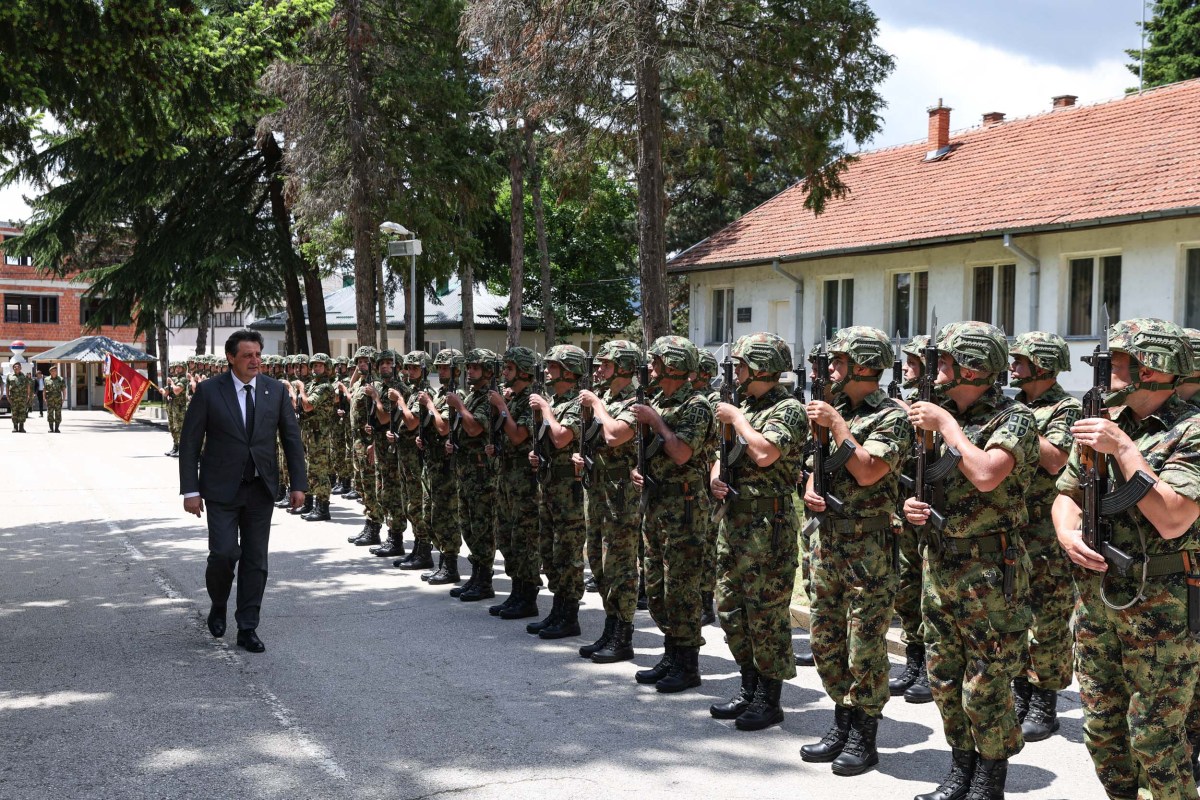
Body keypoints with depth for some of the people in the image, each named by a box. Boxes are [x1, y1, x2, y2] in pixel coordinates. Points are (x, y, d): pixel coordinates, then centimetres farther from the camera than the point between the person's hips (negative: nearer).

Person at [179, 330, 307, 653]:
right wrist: (190, 490, -8)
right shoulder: (208, 391, -4)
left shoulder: (276, 390, 3)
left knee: (255, 559, 5)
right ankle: (218, 605, 22)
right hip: (222, 488, -2)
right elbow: (190, 442, -3)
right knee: (224, 553, -9)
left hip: (261, 488, 3)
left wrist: (298, 484, 0)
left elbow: (292, 438, 7)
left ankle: (247, 628, 14)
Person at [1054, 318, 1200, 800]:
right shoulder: (1102, 425, 9)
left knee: (1155, 740, 0)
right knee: (1102, 729, 15)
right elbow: (1067, 494, 15)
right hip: (1096, 596, 7)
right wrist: (1067, 531, -6)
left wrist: (1123, 449, -20)